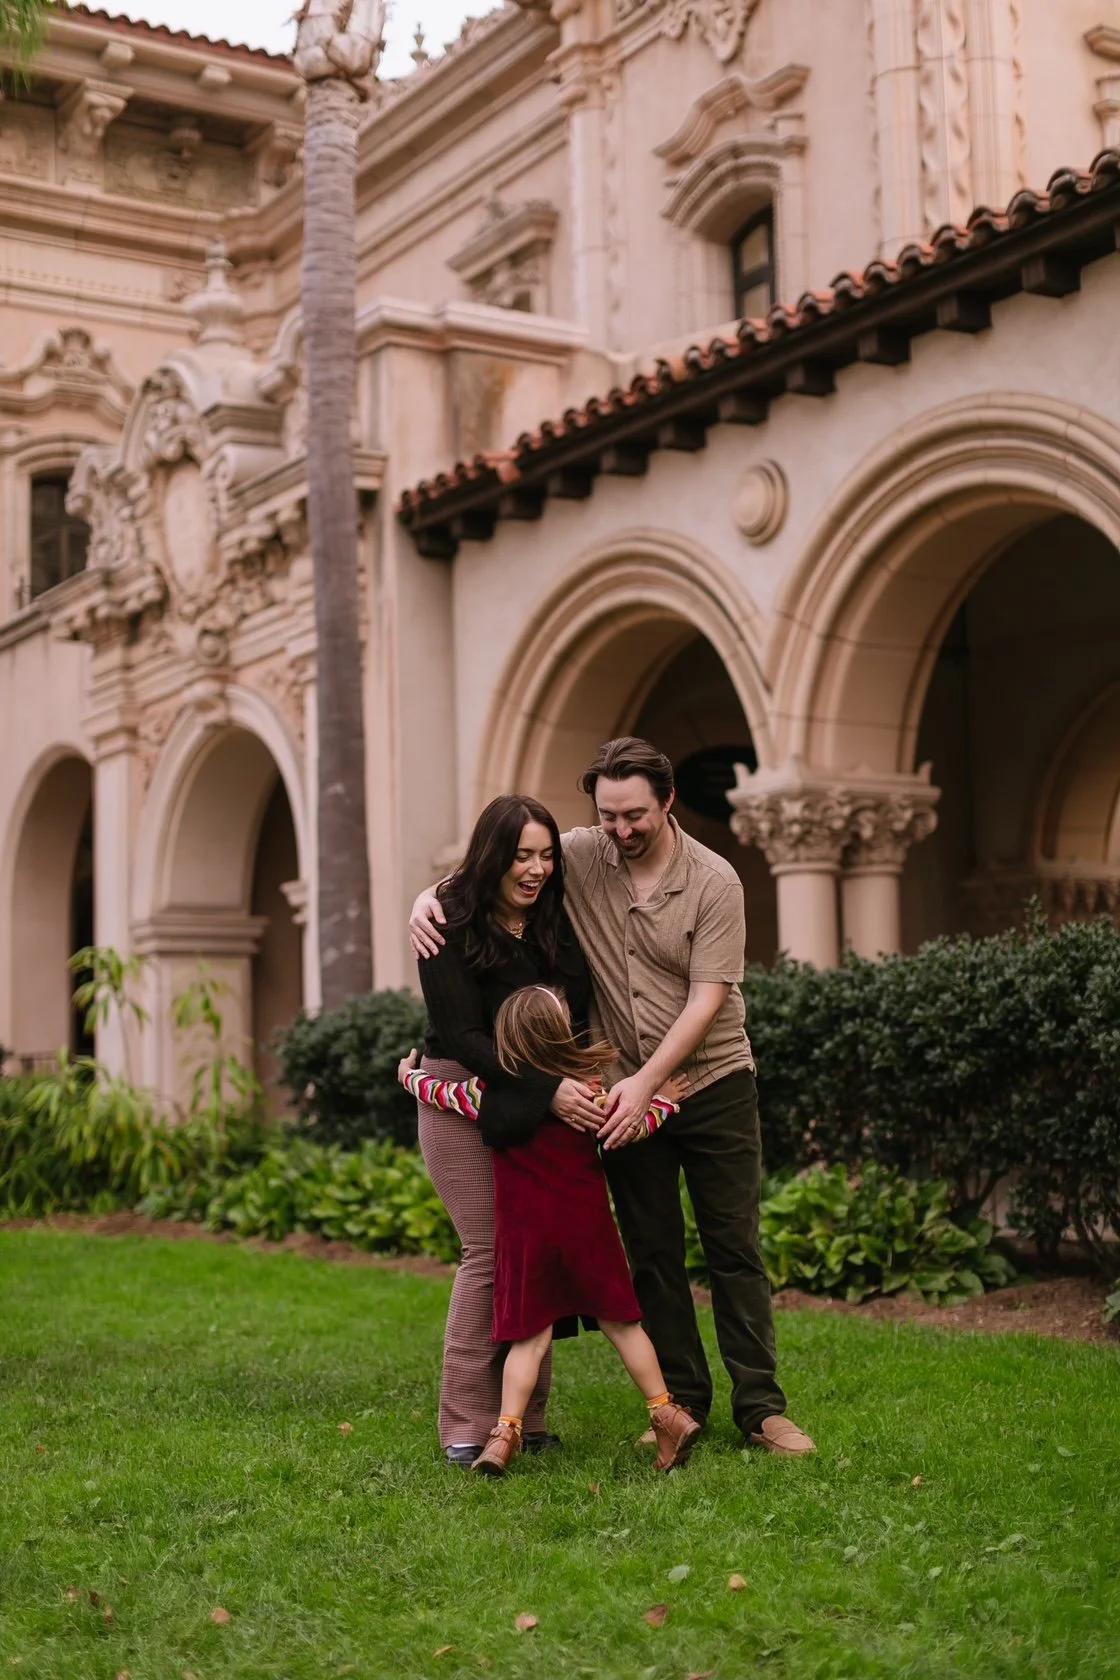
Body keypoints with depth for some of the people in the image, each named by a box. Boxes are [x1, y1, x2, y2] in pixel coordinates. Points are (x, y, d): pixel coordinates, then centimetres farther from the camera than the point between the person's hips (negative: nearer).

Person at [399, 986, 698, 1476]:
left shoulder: (490, 1095, -1)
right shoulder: (588, 1088, -5)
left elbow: (439, 1092, 11)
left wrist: (409, 1075, 32)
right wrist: (663, 1100, 13)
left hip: (524, 1233, 0)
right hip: (587, 1227, 0)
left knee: (530, 1338, 4)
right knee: (620, 1322, 10)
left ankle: (506, 1431, -7)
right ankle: (666, 1414, 11)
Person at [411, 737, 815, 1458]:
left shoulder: (714, 881, -13)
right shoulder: (581, 856, -4)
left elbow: (708, 999, -16)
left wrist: (645, 1082, -24)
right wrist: (432, 896, -15)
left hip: (713, 1082, -3)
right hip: (627, 1089, 3)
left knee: (735, 1247, 0)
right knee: (653, 1253, 6)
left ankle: (762, 1407, 6)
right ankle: (683, 1401, 16)